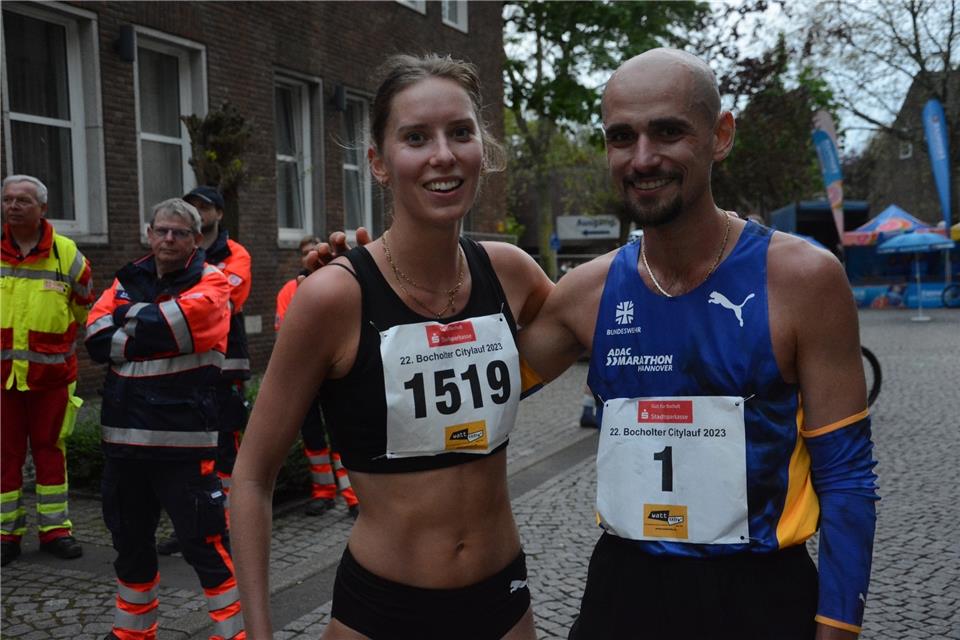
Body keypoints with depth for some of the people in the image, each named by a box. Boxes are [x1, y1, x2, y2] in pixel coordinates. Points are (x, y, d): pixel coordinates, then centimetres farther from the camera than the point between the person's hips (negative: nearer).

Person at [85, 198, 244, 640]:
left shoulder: (210, 282, -2)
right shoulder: (129, 280, 12)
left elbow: (178, 323, -21)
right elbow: (97, 339, -2)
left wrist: (130, 316, -4)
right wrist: (153, 332, -11)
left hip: (183, 437, -5)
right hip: (123, 435, 6)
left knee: (204, 541, -2)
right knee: (130, 539, 19)